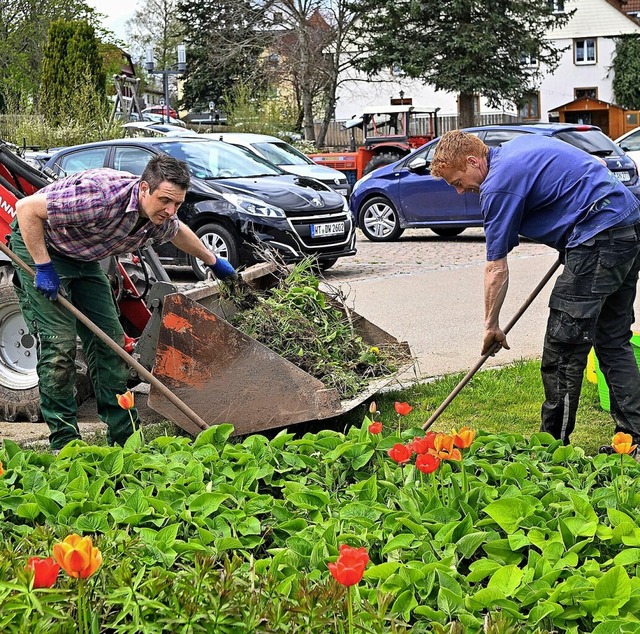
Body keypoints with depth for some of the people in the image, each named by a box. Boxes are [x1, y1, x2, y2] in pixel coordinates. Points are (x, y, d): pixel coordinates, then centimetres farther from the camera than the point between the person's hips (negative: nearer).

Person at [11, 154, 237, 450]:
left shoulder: (161, 219, -13)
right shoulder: (103, 196, -38)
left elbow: (178, 231, 16)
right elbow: (26, 207, -33)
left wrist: (213, 261, 30)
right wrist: (43, 267, -30)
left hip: (84, 258, 8)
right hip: (38, 246, -7)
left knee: (109, 339, 4)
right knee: (59, 342, -15)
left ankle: (125, 436, 11)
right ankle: (64, 442, -7)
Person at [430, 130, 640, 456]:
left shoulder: (498, 185, -10)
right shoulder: (521, 145, 17)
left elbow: (496, 268, -4)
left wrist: (491, 325, 8)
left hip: (599, 238, -10)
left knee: (563, 352, -2)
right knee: (613, 343, 15)